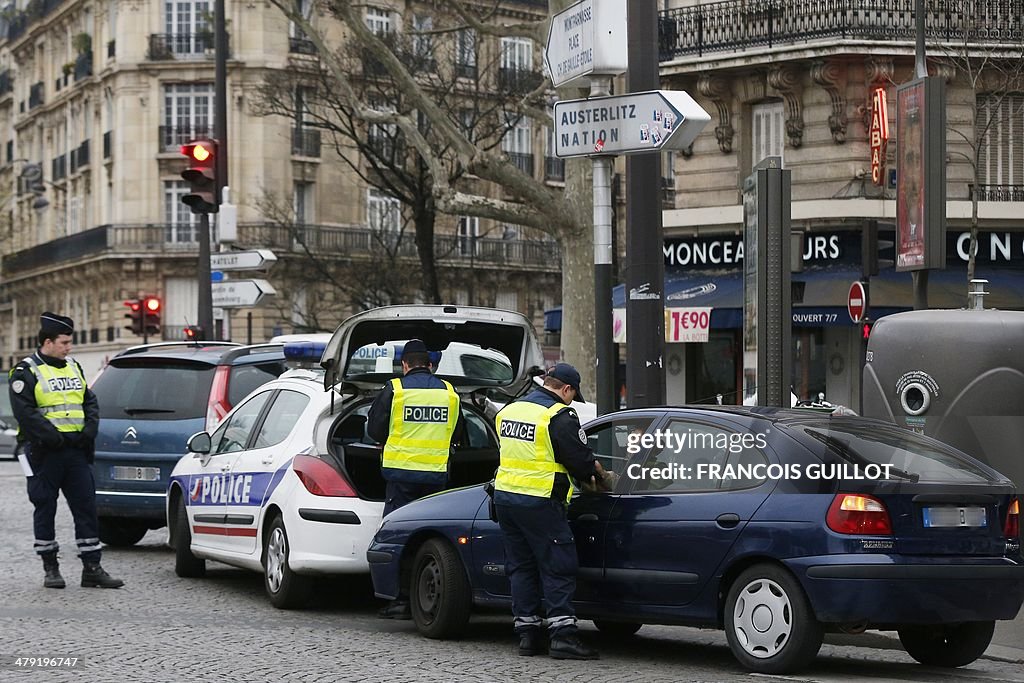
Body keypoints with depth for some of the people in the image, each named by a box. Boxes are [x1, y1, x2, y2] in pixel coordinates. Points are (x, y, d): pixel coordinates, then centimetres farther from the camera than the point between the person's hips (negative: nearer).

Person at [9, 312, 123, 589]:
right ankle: (50, 568, 12)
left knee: (86, 507, 2)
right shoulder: (26, 372, -5)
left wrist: (89, 431, 0)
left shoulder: (73, 367, 15)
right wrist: (54, 438, -19)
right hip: (45, 452, -6)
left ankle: (91, 568, 5)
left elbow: (90, 402, 18)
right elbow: (25, 412, -14)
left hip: (77, 451, 6)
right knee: (45, 510, 3)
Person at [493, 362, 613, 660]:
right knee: (559, 568, -2)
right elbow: (582, 460, -12)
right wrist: (601, 476, 10)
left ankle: (527, 634, 13)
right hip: (538, 502, -7)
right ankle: (563, 635, -7)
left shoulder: (509, 410, 13)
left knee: (521, 567, 13)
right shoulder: (560, 416, -11)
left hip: (504, 496, 7)